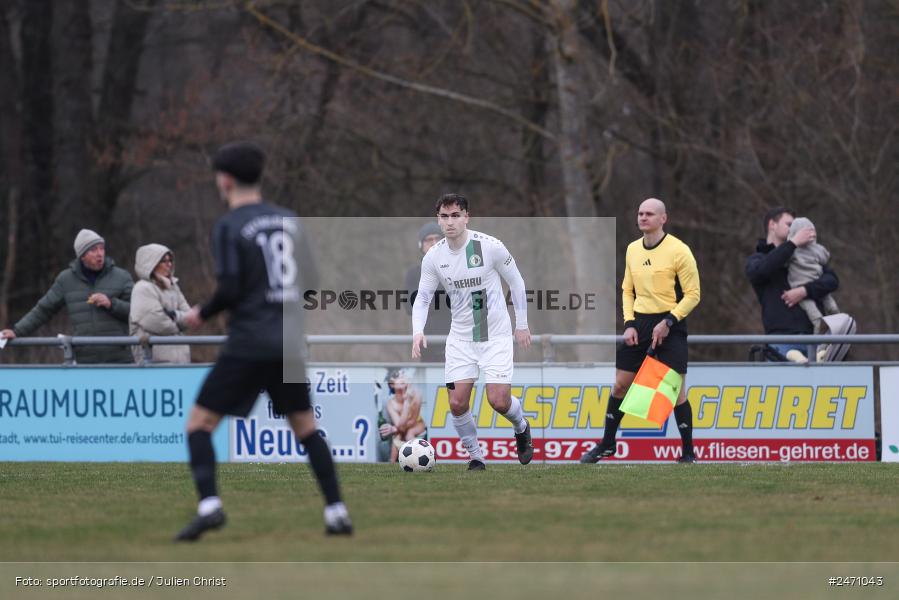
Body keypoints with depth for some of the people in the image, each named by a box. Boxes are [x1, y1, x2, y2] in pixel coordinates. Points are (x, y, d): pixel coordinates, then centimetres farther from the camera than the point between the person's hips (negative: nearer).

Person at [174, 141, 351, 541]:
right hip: (290, 341, 5)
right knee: (305, 427, 17)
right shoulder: (289, 220, 10)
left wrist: (202, 314, 4)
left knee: (199, 423, 1)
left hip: (249, 343, -5)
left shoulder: (228, 227, -7)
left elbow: (230, 290, -14)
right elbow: (311, 283, 12)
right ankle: (336, 512, 10)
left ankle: (209, 505, -16)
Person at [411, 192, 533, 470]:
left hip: (496, 335, -3)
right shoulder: (433, 257, -7)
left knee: (499, 401, -11)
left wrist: (522, 324, 3)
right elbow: (422, 297, 2)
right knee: (457, 404, -7)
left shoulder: (490, 247, -16)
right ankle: (476, 456, 14)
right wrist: (418, 331, -16)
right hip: (460, 337, 3)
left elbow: (515, 281, -2)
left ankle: (521, 427, 24)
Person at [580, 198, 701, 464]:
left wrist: (668, 322, -17)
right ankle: (607, 444, 20)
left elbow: (692, 294, -9)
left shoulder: (678, 250, -9)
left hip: (669, 325, -5)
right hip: (639, 322, 6)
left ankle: (688, 452, 4)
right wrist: (629, 323, 3)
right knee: (620, 384, 6)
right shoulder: (633, 250, 9)